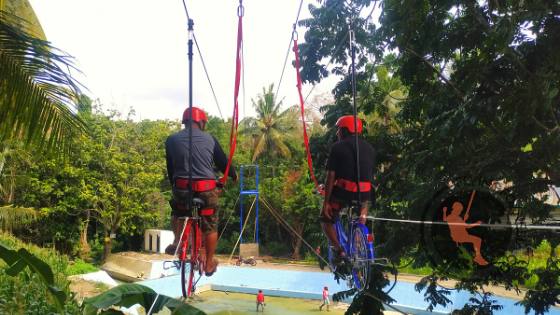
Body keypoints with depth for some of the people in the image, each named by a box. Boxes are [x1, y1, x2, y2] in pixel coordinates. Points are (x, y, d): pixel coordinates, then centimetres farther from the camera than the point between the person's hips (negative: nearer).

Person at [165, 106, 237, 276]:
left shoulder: (172, 139, 5)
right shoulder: (210, 139, 4)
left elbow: (170, 168, 11)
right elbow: (223, 162, 11)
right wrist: (234, 175, 30)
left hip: (182, 187, 1)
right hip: (207, 189, -1)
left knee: (177, 213, 32)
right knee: (210, 227, 15)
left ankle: (177, 241, 13)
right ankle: (209, 263, 24)